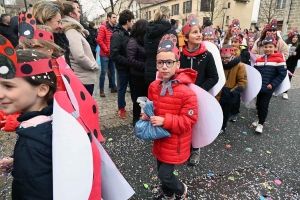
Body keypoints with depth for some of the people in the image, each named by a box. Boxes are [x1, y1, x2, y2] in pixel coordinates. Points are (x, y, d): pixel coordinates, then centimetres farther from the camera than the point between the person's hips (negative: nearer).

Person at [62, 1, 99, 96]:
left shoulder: (70, 30, 13)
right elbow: (80, 57, -28)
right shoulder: (71, 31, -16)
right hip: (84, 79, -9)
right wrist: (94, 66, -13)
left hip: (81, 78, 9)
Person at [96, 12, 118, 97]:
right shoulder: (103, 27, -8)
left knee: (112, 71, 12)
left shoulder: (115, 28, 11)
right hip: (105, 54, -6)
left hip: (113, 54, 6)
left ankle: (113, 87, 23)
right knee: (104, 72, -3)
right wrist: (106, 50, -12)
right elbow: (99, 40, -14)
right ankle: (101, 90, 6)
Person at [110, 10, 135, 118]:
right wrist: (128, 62, -21)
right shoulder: (116, 35, -17)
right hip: (123, 68, -7)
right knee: (122, 88, 8)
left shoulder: (127, 33, 10)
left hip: (130, 67, 7)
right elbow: (114, 55, -24)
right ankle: (121, 108, 25)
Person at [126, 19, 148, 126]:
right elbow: (131, 60, -21)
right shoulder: (133, 42, -14)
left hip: (145, 74, 7)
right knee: (138, 97, 6)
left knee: (145, 96, 13)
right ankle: (136, 119, 23)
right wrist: (145, 66, -20)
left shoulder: (144, 40, 9)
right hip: (138, 75, -6)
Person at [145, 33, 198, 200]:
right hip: (160, 139, 7)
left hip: (175, 143, -6)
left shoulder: (186, 91, -25)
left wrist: (164, 121, -29)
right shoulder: (154, 86, -4)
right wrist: (147, 115, -8)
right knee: (161, 171, 22)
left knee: (165, 175, 3)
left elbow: (189, 120, -22)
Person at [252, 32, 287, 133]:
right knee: (258, 104, 16)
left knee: (264, 105, 1)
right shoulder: (259, 59, 5)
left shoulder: (279, 59, -8)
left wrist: (272, 84, -16)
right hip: (259, 86, 5)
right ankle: (260, 119, 37)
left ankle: (261, 123, 16)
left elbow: (282, 74, -10)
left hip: (268, 88, -5)